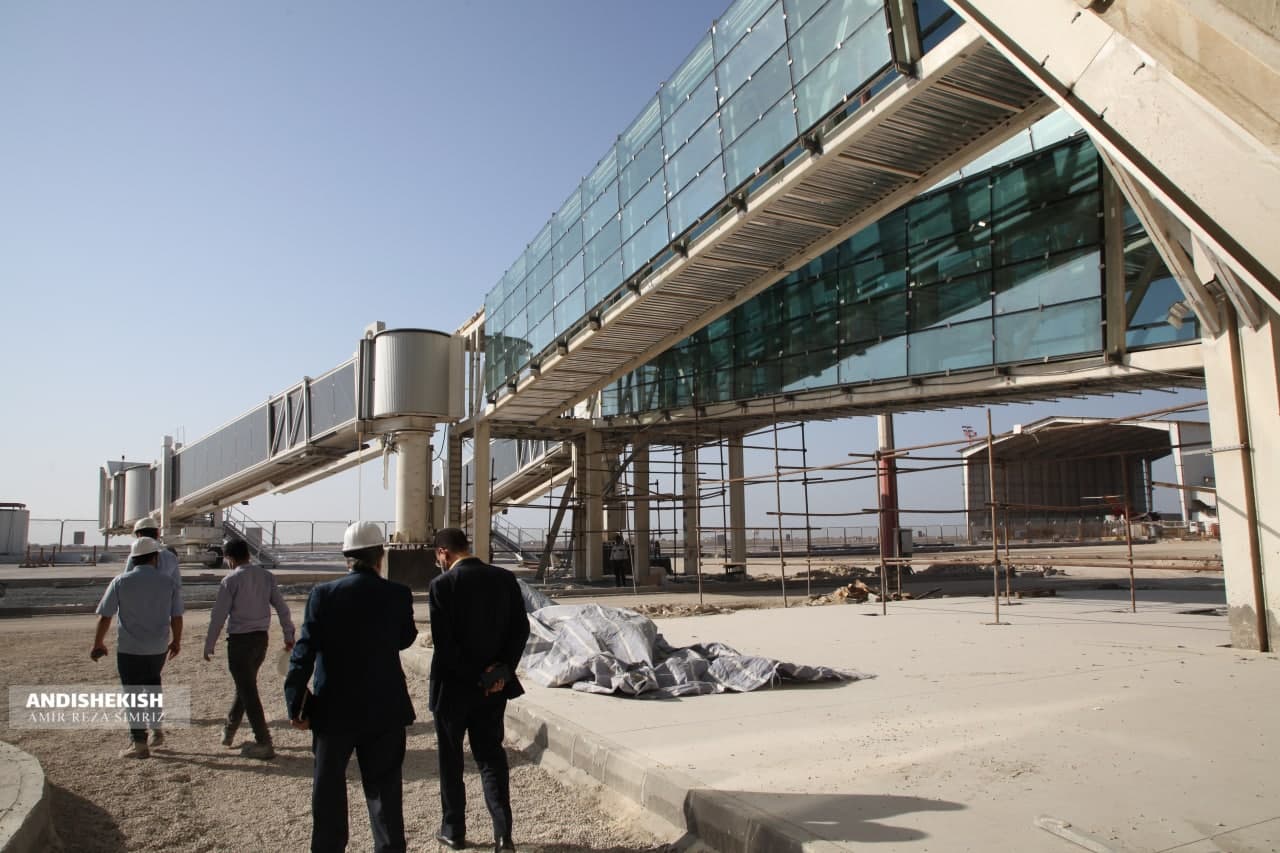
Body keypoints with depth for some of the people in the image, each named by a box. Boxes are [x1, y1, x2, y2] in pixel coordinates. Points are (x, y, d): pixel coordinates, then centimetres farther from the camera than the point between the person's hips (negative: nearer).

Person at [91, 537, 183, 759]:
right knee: (152, 683, 25)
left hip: (129, 648, -2)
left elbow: (104, 616, -6)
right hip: (158, 647, 3)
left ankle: (138, 742, 6)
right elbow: (177, 617, 0)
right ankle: (156, 729, 24)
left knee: (133, 693, 6)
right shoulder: (167, 583, -3)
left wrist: (98, 644, 7)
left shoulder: (120, 581, -7)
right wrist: (176, 641, 15)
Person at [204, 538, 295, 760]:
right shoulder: (266, 576, 3)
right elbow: (282, 607, 3)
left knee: (248, 691, 0)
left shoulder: (230, 581, -12)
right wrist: (289, 636, 9)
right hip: (261, 638, 6)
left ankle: (264, 744, 1)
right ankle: (229, 731, 39)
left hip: (240, 640, -6)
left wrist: (209, 646, 0)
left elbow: (218, 616, -10)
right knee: (246, 685, 23)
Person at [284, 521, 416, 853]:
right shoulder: (397, 594, -9)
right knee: (384, 788, 12)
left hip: (334, 710, 0)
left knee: (328, 788, 16)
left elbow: (304, 652, -11)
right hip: (385, 709, 0)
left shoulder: (324, 594, -9)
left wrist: (295, 704, -3)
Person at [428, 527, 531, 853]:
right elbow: (521, 628, -4)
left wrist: (477, 677, -12)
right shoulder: (505, 578, -2)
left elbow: (443, 643, -19)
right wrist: (503, 670, -6)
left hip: (453, 686, -3)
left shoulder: (443, 584, -15)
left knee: (450, 758, 15)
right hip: (495, 685, 4)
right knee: (491, 755, 14)